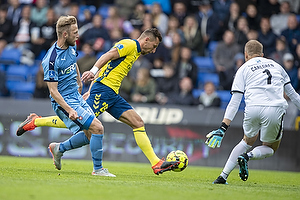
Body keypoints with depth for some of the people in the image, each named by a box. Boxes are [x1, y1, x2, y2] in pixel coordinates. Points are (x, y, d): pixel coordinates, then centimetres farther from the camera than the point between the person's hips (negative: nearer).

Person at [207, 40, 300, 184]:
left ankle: (223, 176, 16)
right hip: (275, 109, 0)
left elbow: (235, 102, 8)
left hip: (253, 108, 0)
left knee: (247, 141, 26)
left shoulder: (243, 69, 17)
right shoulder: (276, 65, 25)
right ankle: (248, 156, -11)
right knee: (270, 148, 21)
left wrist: (223, 128, 5)